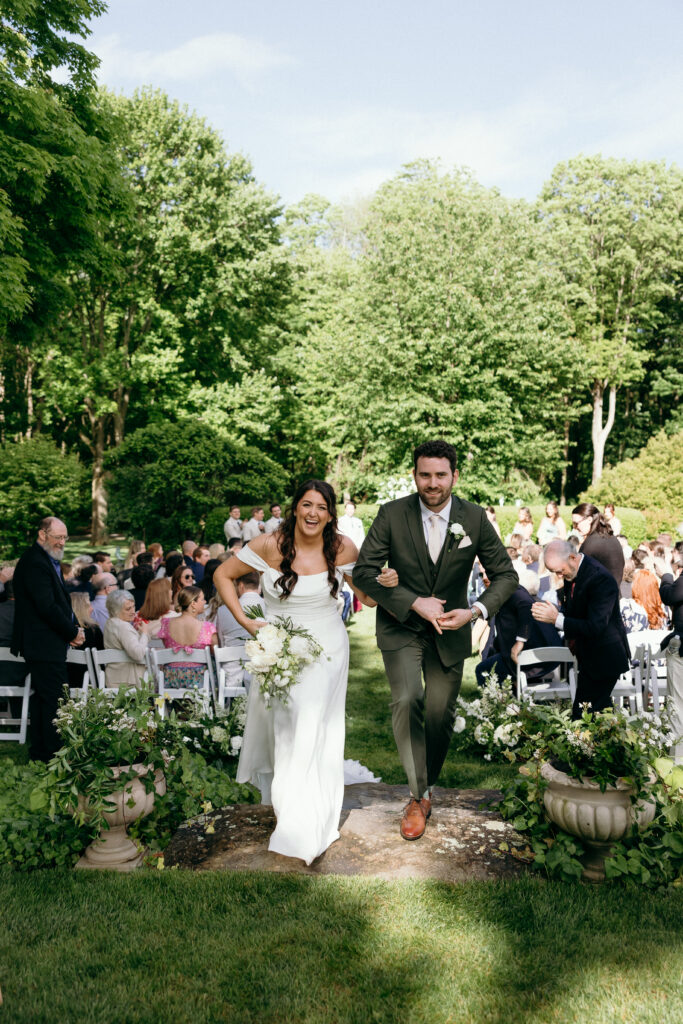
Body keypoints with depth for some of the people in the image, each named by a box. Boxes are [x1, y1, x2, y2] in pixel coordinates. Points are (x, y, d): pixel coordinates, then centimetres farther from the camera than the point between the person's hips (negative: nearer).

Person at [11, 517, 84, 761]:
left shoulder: (49, 561, 16)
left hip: (43, 646, 11)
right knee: (55, 701, -7)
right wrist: (73, 633, -14)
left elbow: (60, 601, 20)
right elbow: (47, 607, -24)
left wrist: (75, 627, 6)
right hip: (44, 647, -11)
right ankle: (51, 757, 0)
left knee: (42, 699, 16)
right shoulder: (34, 562, -18)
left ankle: (40, 754, 26)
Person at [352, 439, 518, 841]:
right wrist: (415, 603, -22)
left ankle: (427, 786, 35)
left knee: (441, 714, 9)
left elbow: (506, 575, -2)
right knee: (406, 700, -21)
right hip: (401, 627, -2)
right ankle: (418, 796, -4)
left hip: (449, 631, 2)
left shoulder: (475, 518, -8)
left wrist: (475, 611, -20)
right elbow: (364, 571, -12)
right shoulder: (392, 514, -12)